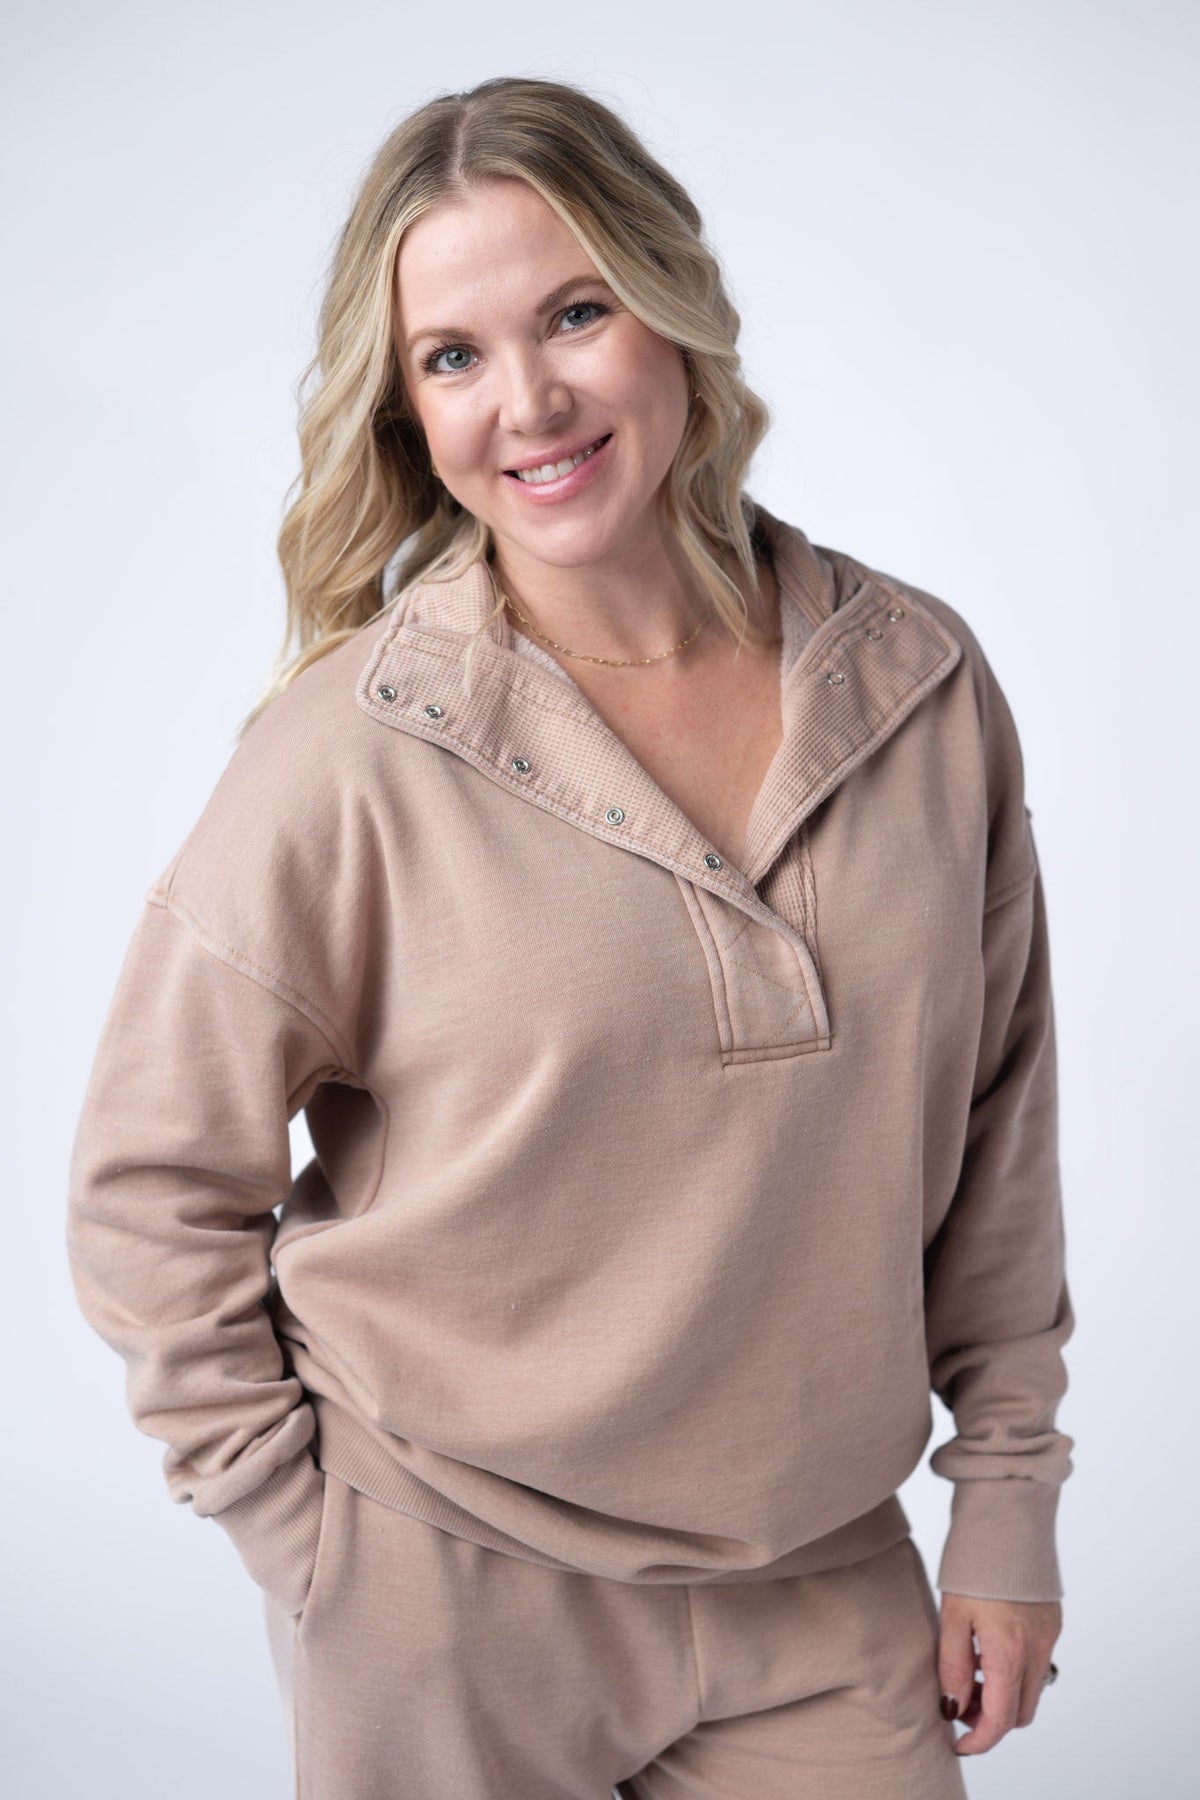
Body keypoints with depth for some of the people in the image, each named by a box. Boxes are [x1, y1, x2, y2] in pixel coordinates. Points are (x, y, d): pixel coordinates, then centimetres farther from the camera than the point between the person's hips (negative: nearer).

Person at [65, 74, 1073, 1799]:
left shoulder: (924, 683, -4)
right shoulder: (352, 754, -15)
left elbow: (997, 1117, 4)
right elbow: (153, 1188, -7)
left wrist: (1006, 1493, 5)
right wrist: (305, 1537, -6)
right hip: (445, 1599, -2)